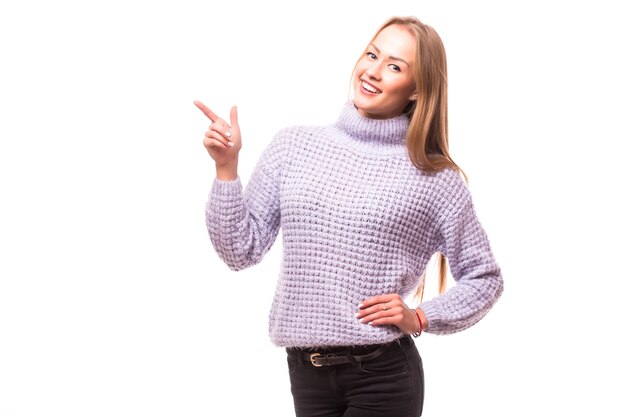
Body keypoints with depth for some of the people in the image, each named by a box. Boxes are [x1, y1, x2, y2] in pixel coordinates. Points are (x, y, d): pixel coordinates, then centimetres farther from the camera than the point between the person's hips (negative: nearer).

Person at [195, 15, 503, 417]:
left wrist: (419, 319, -8)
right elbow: (242, 250, 4)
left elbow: (484, 278, 5)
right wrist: (227, 167, -5)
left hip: (382, 376, -3)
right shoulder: (293, 145, 4)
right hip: (306, 372, 3)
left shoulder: (435, 177, -4)